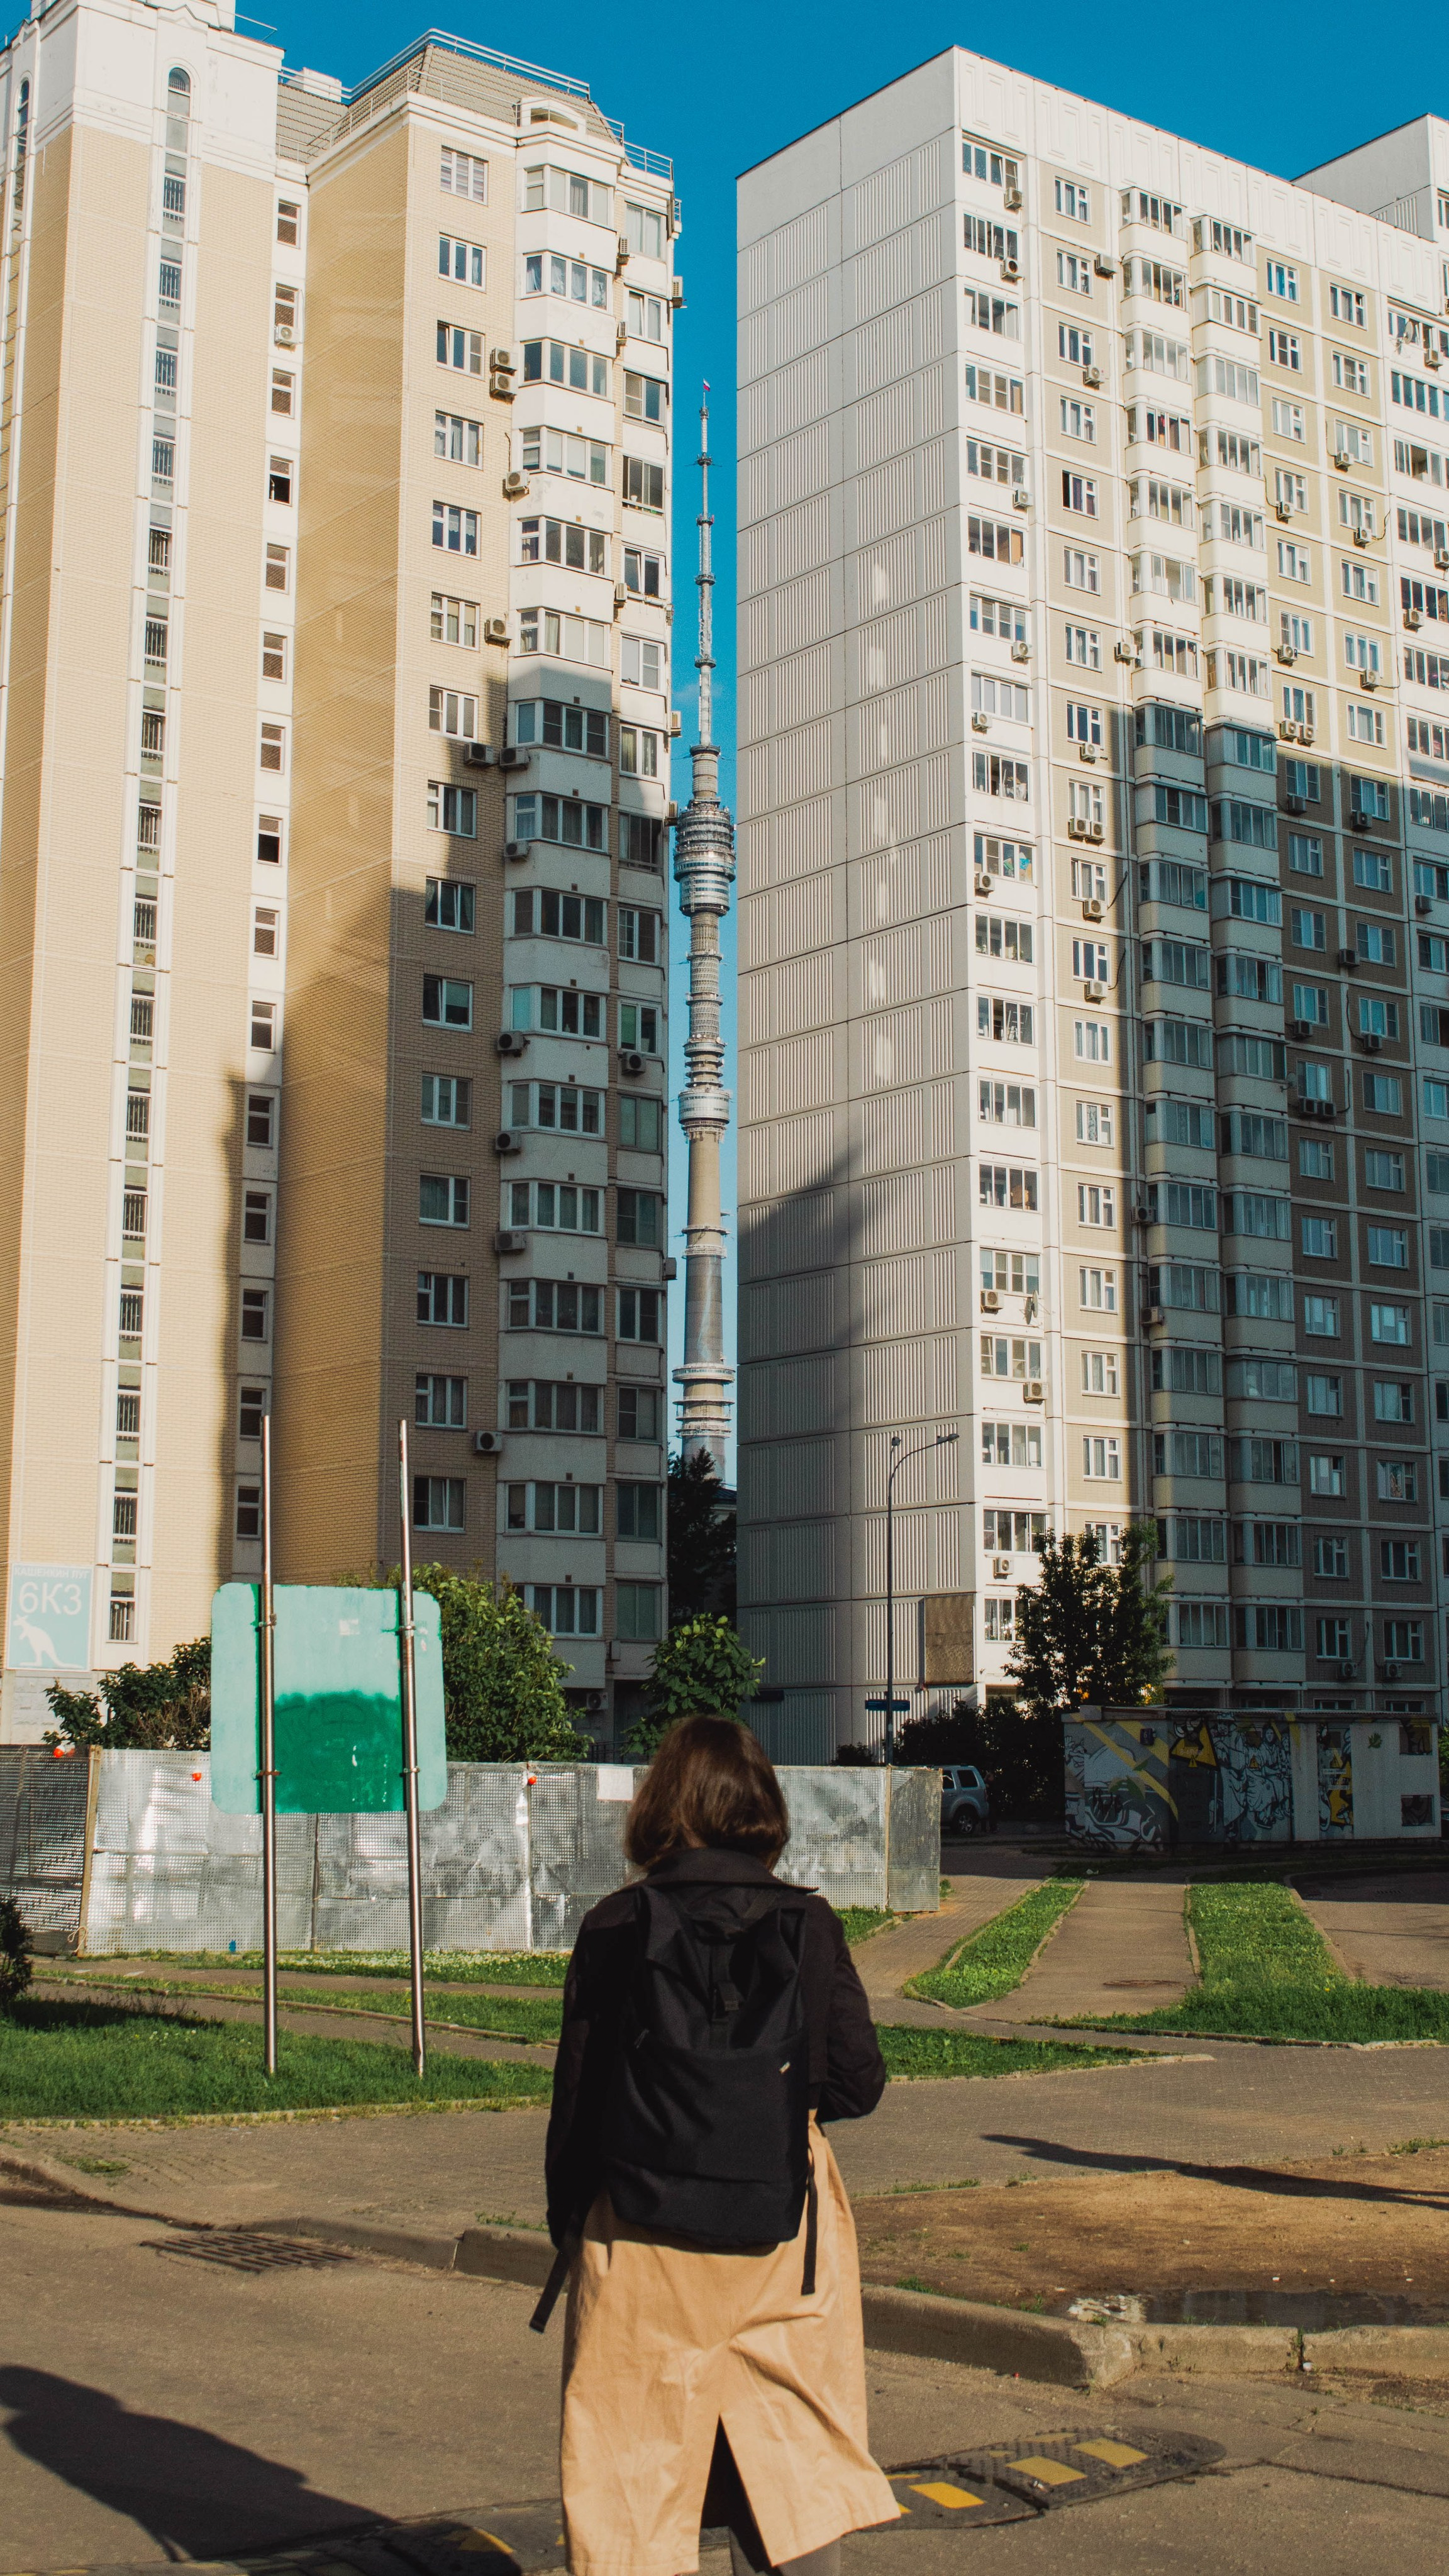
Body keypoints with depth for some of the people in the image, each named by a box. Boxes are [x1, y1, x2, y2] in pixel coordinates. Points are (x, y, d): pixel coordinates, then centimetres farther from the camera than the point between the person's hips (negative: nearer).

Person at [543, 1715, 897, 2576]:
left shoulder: (616, 1928, -8)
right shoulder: (809, 1925, -5)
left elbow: (578, 2097, -2)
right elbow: (858, 2085, 0)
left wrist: (566, 2220, 11)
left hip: (642, 2242, -1)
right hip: (786, 2237, 1)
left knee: (634, 2472, 9)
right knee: (798, 2471, 13)